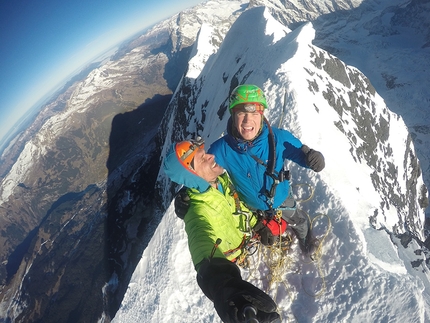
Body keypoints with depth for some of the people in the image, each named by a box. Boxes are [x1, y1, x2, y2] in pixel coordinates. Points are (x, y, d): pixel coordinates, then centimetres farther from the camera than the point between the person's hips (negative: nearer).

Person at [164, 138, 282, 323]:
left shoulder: (219, 178, -26)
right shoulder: (199, 211, -48)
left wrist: (257, 224, 5)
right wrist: (226, 288, -89)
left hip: (244, 232, 5)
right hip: (230, 253, -4)